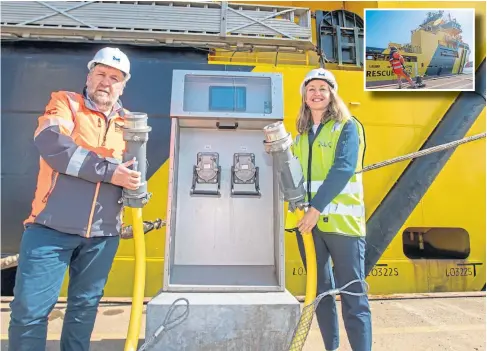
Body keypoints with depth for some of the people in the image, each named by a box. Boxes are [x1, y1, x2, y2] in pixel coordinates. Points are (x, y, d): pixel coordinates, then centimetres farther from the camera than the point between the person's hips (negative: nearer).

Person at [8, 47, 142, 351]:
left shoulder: (127, 122, 13)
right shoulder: (65, 102, 3)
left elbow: (130, 170, 16)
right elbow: (50, 142, -16)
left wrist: (136, 184, -8)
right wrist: (109, 171, -18)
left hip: (103, 234, 3)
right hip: (52, 228, -3)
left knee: (85, 306, 15)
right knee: (30, 309, 2)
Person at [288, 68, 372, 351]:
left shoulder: (347, 127, -1)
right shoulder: (302, 134, 16)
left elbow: (343, 169, -14)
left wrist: (316, 208, -20)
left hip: (341, 220, -5)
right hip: (309, 222, 6)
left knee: (352, 294, 0)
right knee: (320, 291, 14)